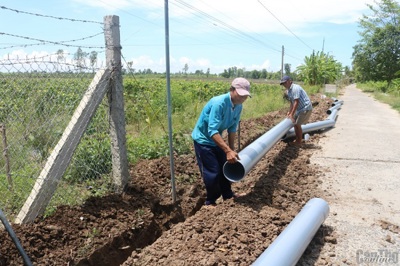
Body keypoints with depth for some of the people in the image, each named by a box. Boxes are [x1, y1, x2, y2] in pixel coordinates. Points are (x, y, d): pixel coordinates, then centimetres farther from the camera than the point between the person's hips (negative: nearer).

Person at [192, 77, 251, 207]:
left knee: (225, 167, 16)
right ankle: (210, 202, 15)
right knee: (212, 172, -5)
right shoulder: (219, 103, -32)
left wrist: (231, 150, 1)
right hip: (203, 139, -8)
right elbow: (212, 131, -39)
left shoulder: (239, 106, -7)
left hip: (216, 139, 8)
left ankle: (228, 195, 34)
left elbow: (232, 129, 1)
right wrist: (228, 151, -43)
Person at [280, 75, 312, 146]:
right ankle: (297, 140, 23)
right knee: (295, 123, 11)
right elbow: (292, 102, 13)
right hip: (300, 109, 9)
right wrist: (289, 112, 5)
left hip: (306, 108, -9)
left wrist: (292, 114, -23)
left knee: (297, 124, -7)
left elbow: (296, 102, -24)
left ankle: (299, 142, 6)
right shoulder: (288, 90, 8)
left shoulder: (295, 88, -21)